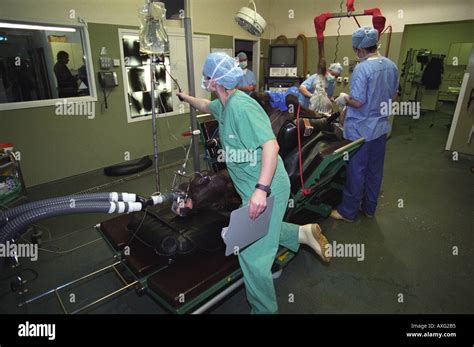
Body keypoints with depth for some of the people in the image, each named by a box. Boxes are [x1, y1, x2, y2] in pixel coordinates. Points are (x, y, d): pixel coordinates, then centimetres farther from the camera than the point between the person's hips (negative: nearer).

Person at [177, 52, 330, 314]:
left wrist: (261, 190, -37)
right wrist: (185, 97, 46)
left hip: (265, 189, -10)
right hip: (251, 187, 10)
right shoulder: (225, 104, 9)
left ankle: (264, 309, 22)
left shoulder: (241, 106, -22)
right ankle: (304, 233, 32)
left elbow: (271, 145, -31)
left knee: (252, 255, 0)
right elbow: (205, 106, 33)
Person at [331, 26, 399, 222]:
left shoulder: (362, 68, -20)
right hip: (381, 127, 7)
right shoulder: (391, 65, 4)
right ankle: (369, 208, 32)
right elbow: (393, 96, 13)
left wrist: (344, 99, -4)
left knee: (356, 171, 3)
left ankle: (348, 212, 17)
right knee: (375, 170, 16)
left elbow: (358, 102, -22)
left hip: (360, 130, -7)